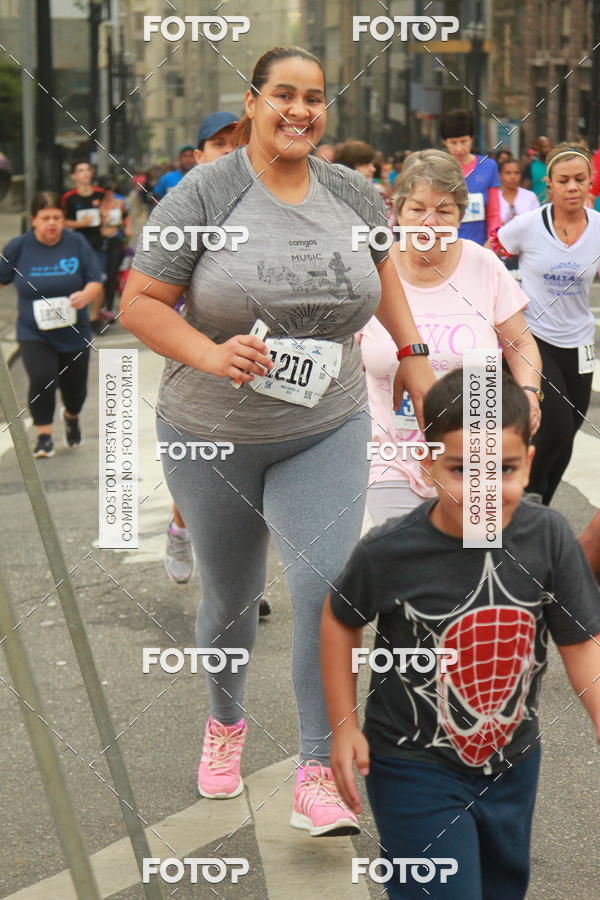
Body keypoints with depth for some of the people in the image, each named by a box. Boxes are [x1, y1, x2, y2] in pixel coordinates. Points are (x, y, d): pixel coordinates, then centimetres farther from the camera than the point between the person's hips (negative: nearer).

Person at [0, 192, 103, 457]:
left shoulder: (77, 243, -5)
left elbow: (96, 283, -4)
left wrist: (86, 295, -25)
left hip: (73, 333, 1)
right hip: (34, 333, -1)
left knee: (75, 386, 11)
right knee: (42, 379, -21)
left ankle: (71, 416, 46)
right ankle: (44, 435, -6)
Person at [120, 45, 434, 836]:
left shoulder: (352, 193, 0)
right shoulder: (205, 193, -12)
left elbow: (382, 267, 21)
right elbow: (140, 303, -12)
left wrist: (412, 354, 16)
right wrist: (210, 354, -26)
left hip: (325, 433, 1)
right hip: (213, 435, -1)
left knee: (327, 586, -16)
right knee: (230, 597, 15)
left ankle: (319, 777, -7)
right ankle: (225, 721, 45)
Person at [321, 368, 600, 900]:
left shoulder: (548, 538, -16)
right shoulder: (389, 553, -22)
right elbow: (341, 620, -3)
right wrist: (344, 726, -4)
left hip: (513, 763, 4)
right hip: (416, 770, -4)